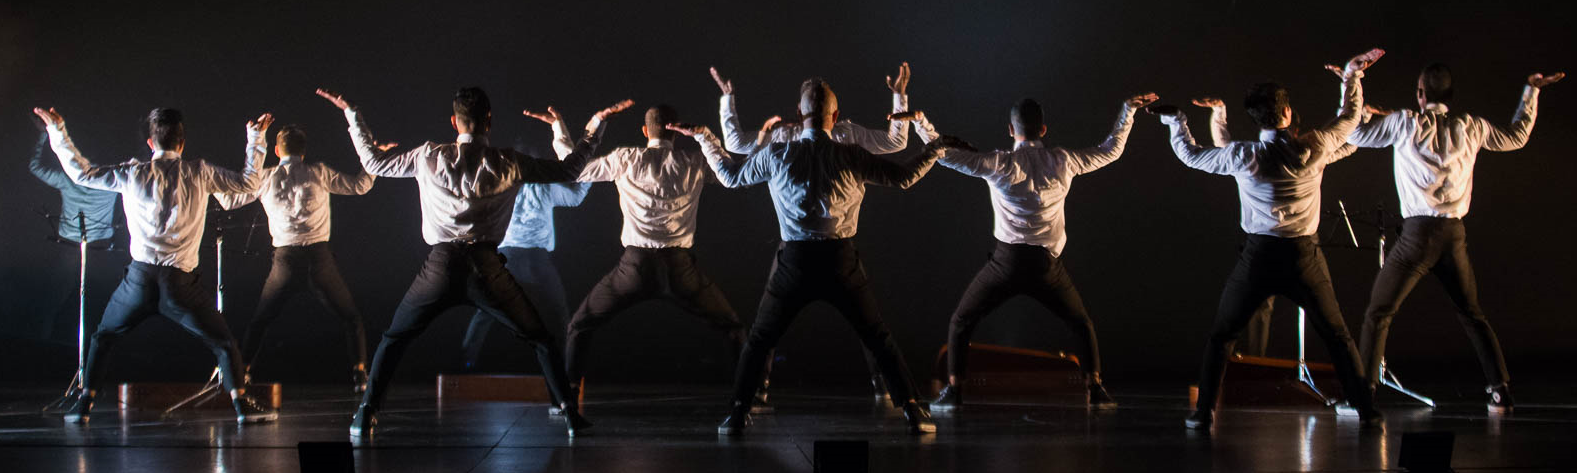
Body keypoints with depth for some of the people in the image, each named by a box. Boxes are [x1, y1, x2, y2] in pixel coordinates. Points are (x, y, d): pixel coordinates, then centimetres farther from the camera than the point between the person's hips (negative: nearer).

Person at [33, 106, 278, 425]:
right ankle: (241, 404, -4)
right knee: (222, 343, 8)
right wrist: (256, 140, 21)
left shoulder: (133, 173, 5)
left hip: (140, 278, 1)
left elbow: (82, 173, 15)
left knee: (102, 338, 21)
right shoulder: (199, 172, 3)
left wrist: (58, 132, 25)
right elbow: (249, 183, 9)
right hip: (180, 280, -1)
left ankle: (85, 402, 14)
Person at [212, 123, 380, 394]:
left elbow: (229, 201, 16)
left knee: (259, 322, 16)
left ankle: (242, 373, 7)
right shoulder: (317, 173, 2)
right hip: (319, 258, -1)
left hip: (285, 260, 1)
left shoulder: (266, 178, 6)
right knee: (351, 318, 11)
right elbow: (359, 186, 7)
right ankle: (359, 373, 0)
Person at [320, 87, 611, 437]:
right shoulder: (508, 164, 5)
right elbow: (567, 170, 15)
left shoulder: (429, 157, 6)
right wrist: (592, 134, 30)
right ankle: (570, 415, 4)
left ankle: (365, 415, 9)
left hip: (441, 266, 1)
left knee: (394, 339, 18)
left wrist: (352, 115, 31)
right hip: (486, 267, -1)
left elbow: (374, 162, 19)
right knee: (540, 339, 12)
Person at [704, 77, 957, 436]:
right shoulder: (851, 157, -2)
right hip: (840, 261, 0)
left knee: (759, 341, 14)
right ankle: (912, 411, 5)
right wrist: (938, 147, 20)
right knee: (879, 340, 10)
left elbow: (731, 175, 15)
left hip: (794, 260, 0)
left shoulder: (777, 155, 0)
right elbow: (904, 177, 5)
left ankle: (738, 413, 7)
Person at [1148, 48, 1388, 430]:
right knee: (1336, 336, 13)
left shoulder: (1242, 156, -6)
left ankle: (1205, 412, 5)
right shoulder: (1313, 147, -4)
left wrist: (1175, 120, 26)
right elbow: (1349, 118, 14)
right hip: (1304, 255, 1)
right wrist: (1352, 76, 30)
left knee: (1222, 336, 11)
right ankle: (1365, 409, 12)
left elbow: (1190, 154, 9)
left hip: (1259, 255, -1)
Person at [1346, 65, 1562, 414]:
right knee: (1472, 316, 16)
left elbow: (1354, 133, 5)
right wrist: (1532, 91, 37)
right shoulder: (1471, 128, 8)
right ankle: (1501, 391, 11)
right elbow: (1517, 137, 25)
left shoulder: (1406, 123, -2)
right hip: (1455, 234, 4)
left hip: (1418, 232, -4)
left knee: (1378, 314, 1)